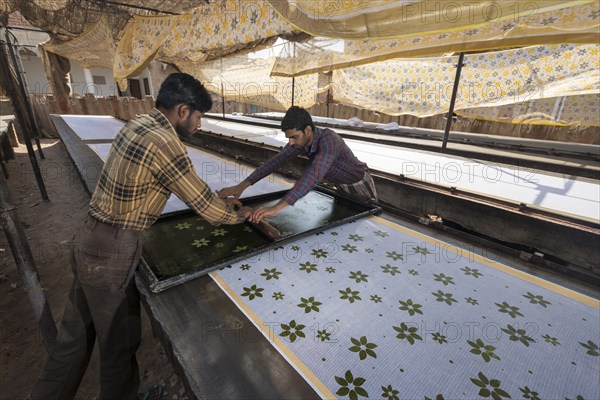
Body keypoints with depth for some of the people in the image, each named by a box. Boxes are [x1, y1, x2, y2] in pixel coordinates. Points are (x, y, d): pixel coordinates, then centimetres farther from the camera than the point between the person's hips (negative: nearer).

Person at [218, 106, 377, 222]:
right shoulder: (300, 140, -16)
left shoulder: (328, 139, -40)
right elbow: (276, 160, -19)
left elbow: (314, 175, -53)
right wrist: (241, 186, -29)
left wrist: (277, 208, -62)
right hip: (342, 188, 7)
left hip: (360, 187, -6)